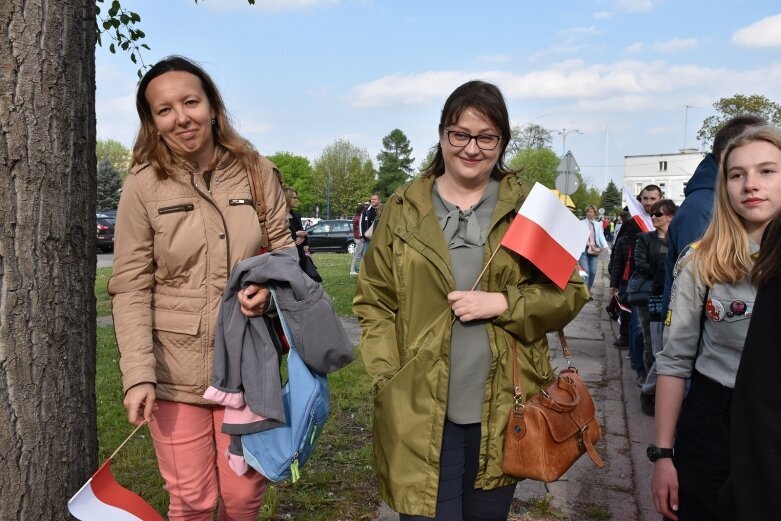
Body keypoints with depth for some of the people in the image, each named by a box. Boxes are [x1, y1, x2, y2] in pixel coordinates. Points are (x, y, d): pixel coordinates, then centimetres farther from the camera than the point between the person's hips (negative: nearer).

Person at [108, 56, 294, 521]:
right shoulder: (144, 186, -5)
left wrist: (271, 287, -16)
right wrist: (138, 374, -13)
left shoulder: (257, 172, 0)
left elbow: (285, 252, 7)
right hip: (175, 371, -1)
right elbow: (131, 288, -5)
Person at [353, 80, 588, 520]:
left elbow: (570, 292, 4)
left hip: (503, 413, 1)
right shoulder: (404, 209, 3)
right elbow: (374, 302, 5)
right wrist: (389, 377, -6)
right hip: (420, 414, -1)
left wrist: (502, 303, -12)